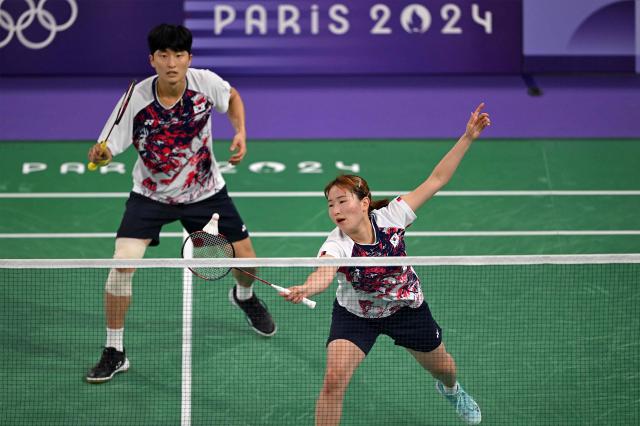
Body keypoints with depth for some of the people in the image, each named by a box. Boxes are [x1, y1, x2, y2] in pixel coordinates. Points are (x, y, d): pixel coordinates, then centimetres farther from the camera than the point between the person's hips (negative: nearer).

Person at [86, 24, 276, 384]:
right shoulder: (137, 100, -25)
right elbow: (107, 149, -23)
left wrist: (241, 132, -9)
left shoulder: (206, 83, -19)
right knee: (123, 261, -20)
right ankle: (115, 353, -3)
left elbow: (232, 97, 5)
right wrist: (99, 155, -46)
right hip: (151, 195, -2)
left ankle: (244, 297, 47)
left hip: (205, 191, 2)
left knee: (246, 262, 6)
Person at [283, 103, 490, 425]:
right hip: (355, 315, -2)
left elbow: (435, 180, -18)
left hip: (406, 308, 3)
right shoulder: (336, 245, -30)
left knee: (441, 367, 23)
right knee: (334, 381, -21)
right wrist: (305, 289, -76)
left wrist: (467, 138, -23)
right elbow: (325, 273, -53)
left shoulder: (389, 218, -24)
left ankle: (452, 390, 62)